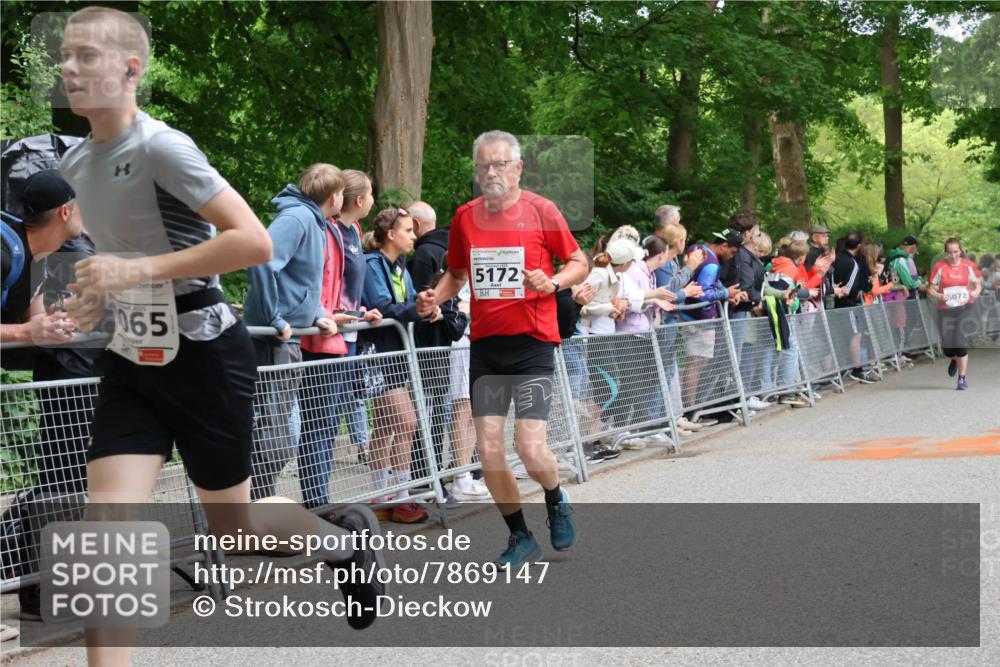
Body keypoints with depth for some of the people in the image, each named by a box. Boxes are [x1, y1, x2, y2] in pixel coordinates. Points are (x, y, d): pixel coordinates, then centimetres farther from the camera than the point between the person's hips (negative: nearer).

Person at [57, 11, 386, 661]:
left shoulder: (162, 148, -18)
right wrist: (99, 293, 5)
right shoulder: (75, 164, 6)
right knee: (106, 529, -8)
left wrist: (138, 271, -25)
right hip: (132, 363, 6)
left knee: (231, 525, 9)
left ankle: (349, 537, 38)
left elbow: (255, 242, -26)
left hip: (204, 356, -6)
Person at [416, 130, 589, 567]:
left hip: (533, 342, -4)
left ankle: (556, 501, 23)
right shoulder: (465, 217, 7)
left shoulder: (541, 210, -4)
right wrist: (436, 297, 0)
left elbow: (580, 263, 3)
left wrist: (552, 283, -16)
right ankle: (520, 538, 20)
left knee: (530, 449, -12)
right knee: (489, 451, 0)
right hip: (485, 345, 4)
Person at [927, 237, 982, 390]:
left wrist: (976, 292, -11)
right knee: (947, 347, -5)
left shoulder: (968, 266, 1)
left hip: (965, 308, -1)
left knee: (960, 341, -16)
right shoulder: (939, 267, -3)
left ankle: (962, 379, -2)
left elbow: (978, 285, 11)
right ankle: (955, 360, 36)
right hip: (946, 310, 1)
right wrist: (939, 296, -19)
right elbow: (930, 289, 1)